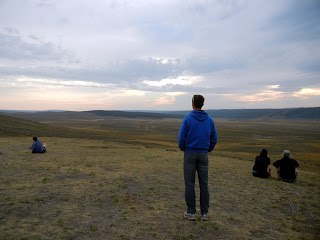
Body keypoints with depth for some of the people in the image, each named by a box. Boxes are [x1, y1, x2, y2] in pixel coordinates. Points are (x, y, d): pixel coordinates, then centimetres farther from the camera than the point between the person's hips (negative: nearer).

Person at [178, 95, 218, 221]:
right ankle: (204, 213, 16)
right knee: (204, 183, 9)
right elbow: (214, 139, 5)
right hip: (203, 155, 3)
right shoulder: (209, 120, 3)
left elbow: (181, 137, -11)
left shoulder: (187, 119, -9)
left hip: (190, 154, -3)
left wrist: (182, 148, 8)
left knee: (189, 183, 5)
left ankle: (191, 212, 12)